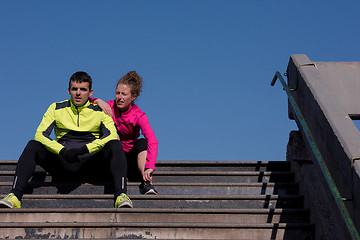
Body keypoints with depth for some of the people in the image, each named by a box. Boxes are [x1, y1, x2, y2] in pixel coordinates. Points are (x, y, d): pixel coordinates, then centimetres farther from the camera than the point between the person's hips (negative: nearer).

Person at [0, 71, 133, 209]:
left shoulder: (100, 112, 8)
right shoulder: (57, 109, 11)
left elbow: (112, 135, -8)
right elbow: (40, 134, -1)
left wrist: (85, 149, -24)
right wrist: (62, 151, -20)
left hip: (90, 163, -1)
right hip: (62, 164, 1)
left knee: (115, 145, -27)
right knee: (33, 146, -22)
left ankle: (120, 196, -42)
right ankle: (14, 196, -34)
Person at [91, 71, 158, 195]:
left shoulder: (139, 116, -15)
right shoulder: (109, 107, -7)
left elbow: (152, 140, -31)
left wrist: (149, 167, -46)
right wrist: (98, 101, -27)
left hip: (130, 159, -1)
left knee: (143, 142, -28)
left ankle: (147, 183, -41)